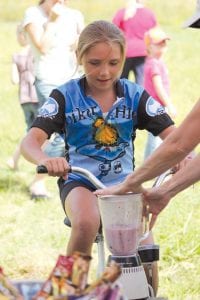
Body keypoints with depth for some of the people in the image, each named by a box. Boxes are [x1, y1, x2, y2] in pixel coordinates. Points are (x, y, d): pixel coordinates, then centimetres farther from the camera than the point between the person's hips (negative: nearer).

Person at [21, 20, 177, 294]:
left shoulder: (135, 96, 0)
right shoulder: (66, 96, -6)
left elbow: (172, 134, -7)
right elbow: (31, 140, -16)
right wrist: (45, 159, -41)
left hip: (123, 182, 2)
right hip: (79, 181, -2)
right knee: (86, 223, -36)